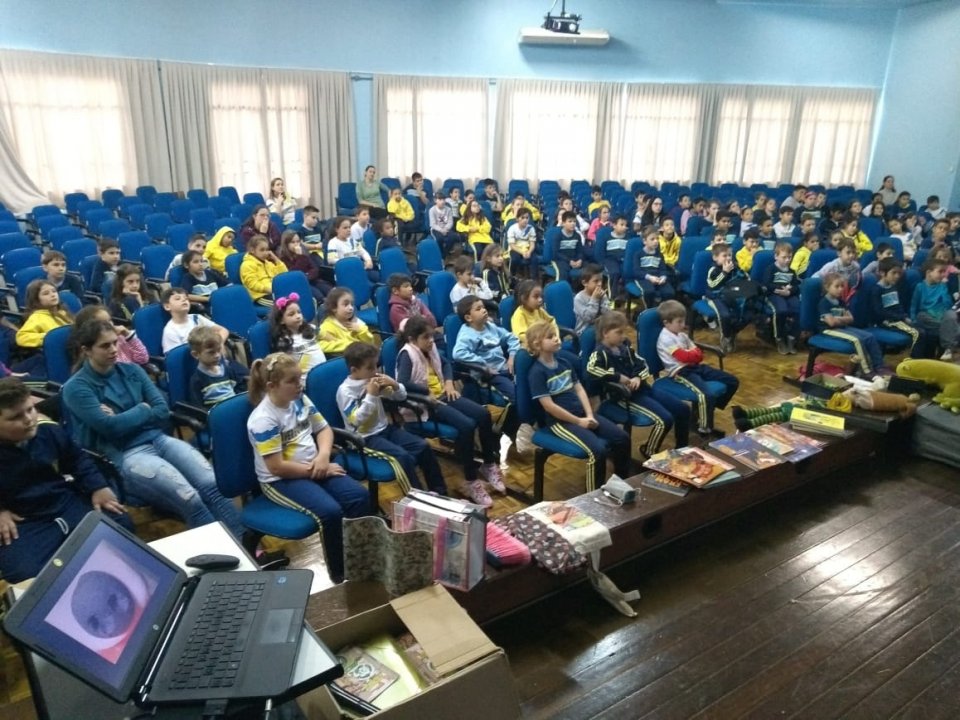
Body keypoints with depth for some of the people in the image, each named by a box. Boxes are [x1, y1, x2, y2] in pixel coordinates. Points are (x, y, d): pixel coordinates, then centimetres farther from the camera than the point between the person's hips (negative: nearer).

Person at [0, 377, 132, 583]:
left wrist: (98, 486, 4)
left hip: (67, 503, 4)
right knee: (25, 576, -30)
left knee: (121, 525, -11)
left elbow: (78, 459, 18)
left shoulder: (50, 431, 1)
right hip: (24, 523, -4)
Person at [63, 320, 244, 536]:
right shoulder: (76, 388, -1)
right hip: (124, 454, -5)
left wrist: (125, 419, -3)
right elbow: (110, 427, -13)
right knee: (190, 499, -27)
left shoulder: (131, 370, 14)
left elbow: (163, 411, 7)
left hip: (158, 439, 5)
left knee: (213, 486, -20)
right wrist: (142, 410, 0)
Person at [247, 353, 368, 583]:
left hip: (314, 467, 7)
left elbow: (324, 428, 12)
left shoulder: (299, 399, 2)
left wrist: (323, 455, -9)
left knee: (360, 496, -14)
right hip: (281, 480, -7)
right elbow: (277, 467, -20)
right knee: (331, 512, -28)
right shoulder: (263, 419, -19)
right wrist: (316, 470, -14)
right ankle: (340, 574, -8)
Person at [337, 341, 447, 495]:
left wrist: (395, 385, -10)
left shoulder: (374, 380, 4)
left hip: (385, 428, 7)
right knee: (403, 457, -28)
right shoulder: (345, 390, -13)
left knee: (423, 446, -8)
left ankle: (439, 491, 2)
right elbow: (356, 421, -21)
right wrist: (370, 396, -24)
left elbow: (401, 397, 12)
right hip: (366, 438, -6)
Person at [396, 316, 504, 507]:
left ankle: (489, 465, 11)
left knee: (483, 414, -7)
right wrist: (428, 392, -21)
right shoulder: (407, 354, -15)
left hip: (443, 395, 8)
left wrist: (449, 383, 9)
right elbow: (402, 383, -29)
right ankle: (470, 481, -12)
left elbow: (445, 363, 27)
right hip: (426, 403, -8)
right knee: (467, 425, -26)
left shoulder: (430, 348, 9)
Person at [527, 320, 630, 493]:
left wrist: (589, 415, -3)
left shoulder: (564, 362, 12)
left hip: (582, 414, 8)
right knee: (598, 449, -26)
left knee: (622, 438, -4)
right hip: (559, 421, -8)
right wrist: (578, 421, -13)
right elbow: (548, 405, -16)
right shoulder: (537, 372, -12)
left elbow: (579, 389, 12)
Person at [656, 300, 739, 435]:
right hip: (680, 371, -10)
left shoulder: (682, 335, 18)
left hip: (695, 367, 10)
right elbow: (684, 357, -17)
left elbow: (698, 354, 17)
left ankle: (709, 409, 16)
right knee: (706, 395, -35)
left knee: (732, 381, 9)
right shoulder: (666, 339, -10)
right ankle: (705, 429, -17)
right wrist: (694, 354, 2)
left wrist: (692, 354, -5)